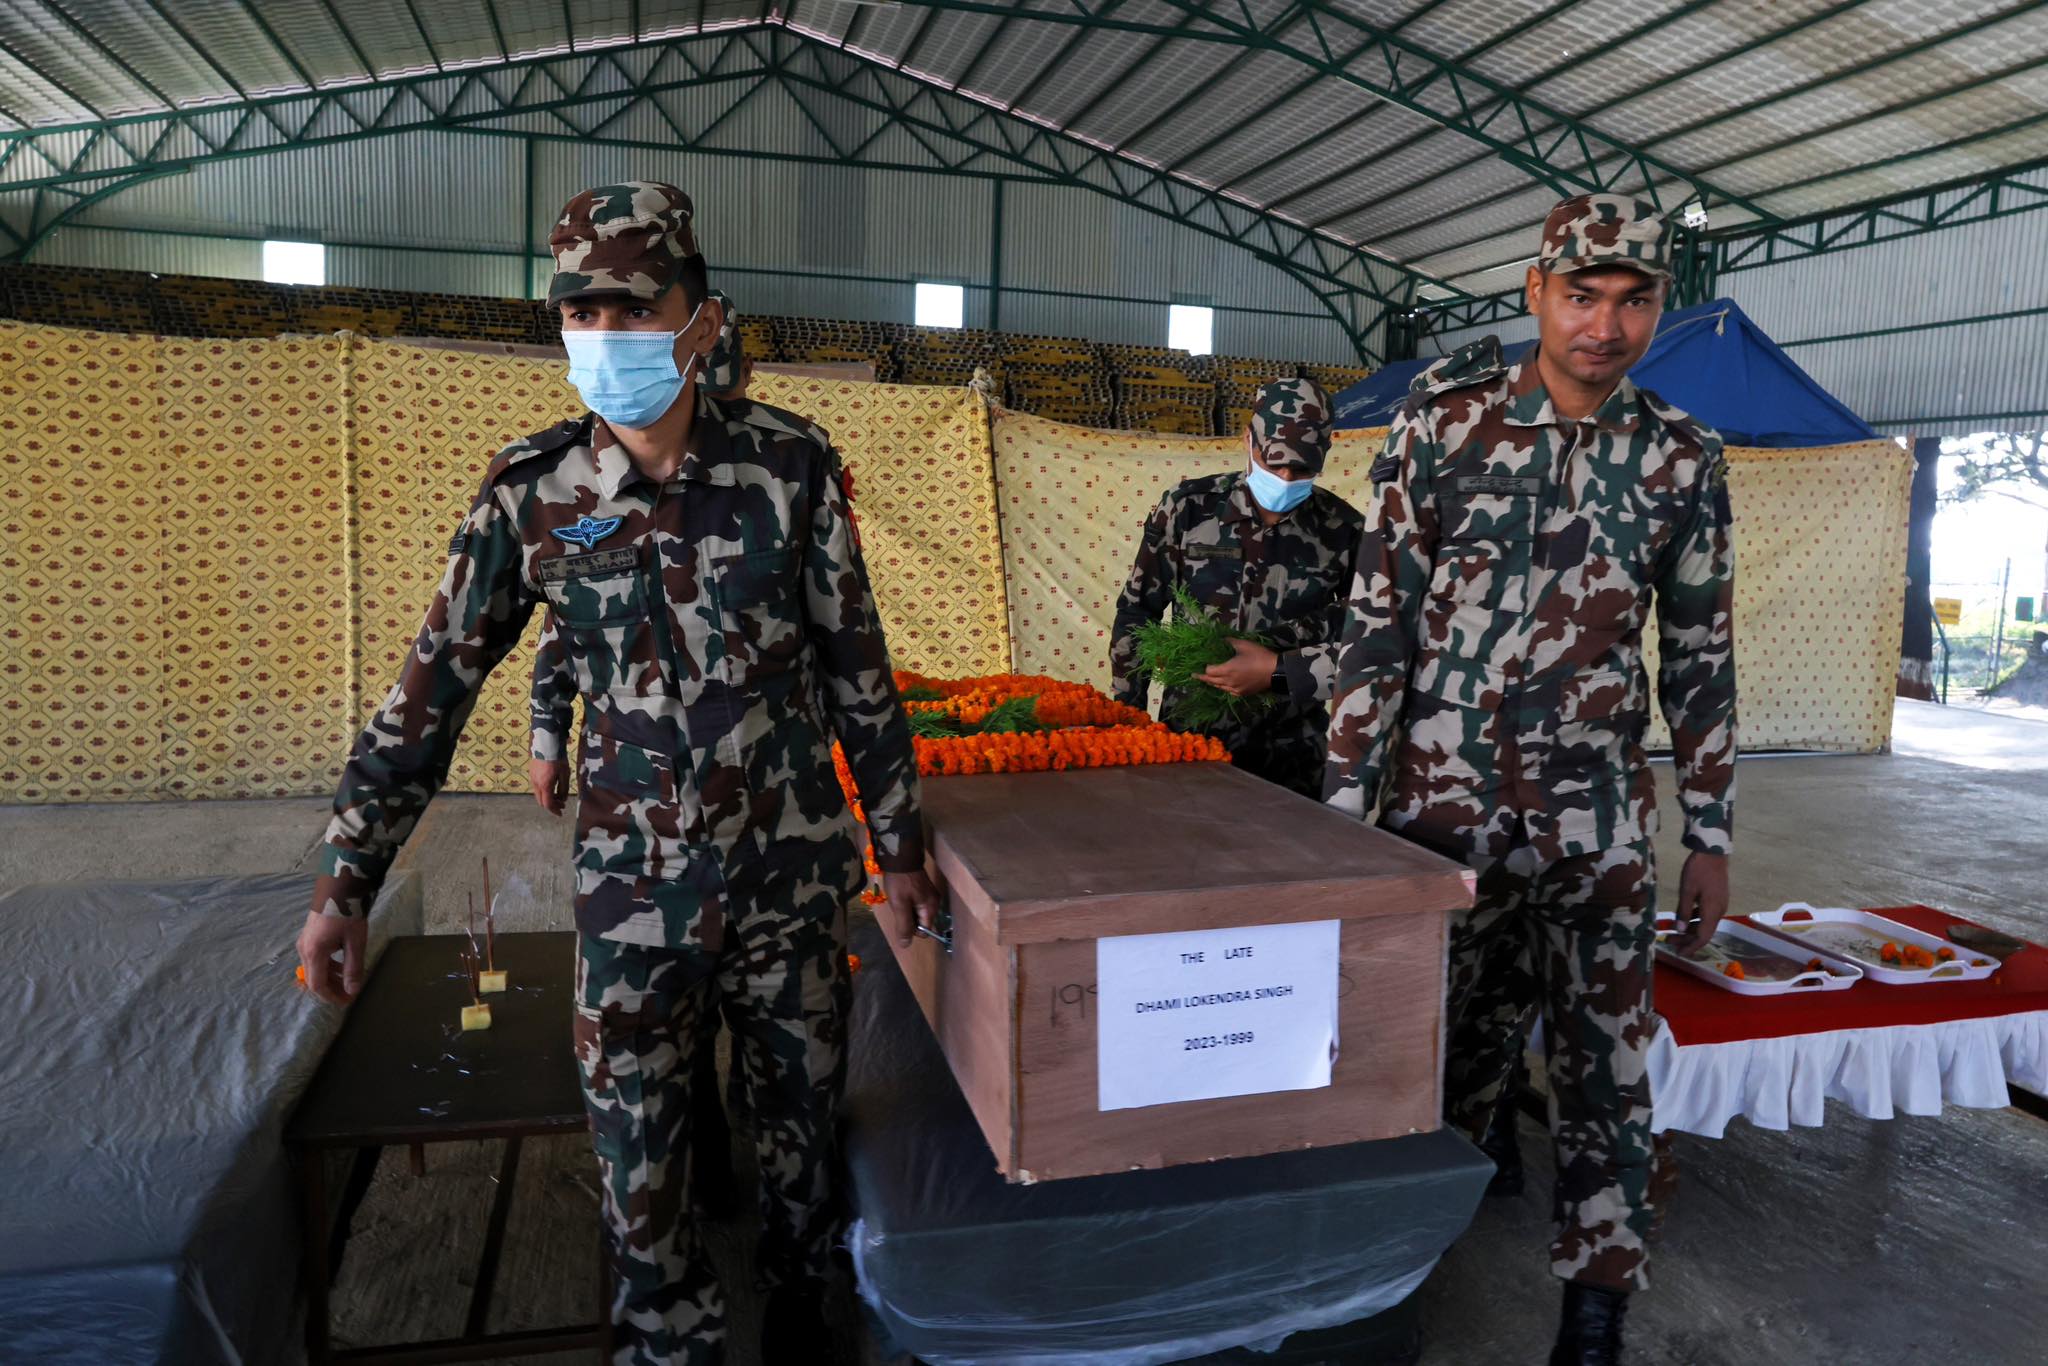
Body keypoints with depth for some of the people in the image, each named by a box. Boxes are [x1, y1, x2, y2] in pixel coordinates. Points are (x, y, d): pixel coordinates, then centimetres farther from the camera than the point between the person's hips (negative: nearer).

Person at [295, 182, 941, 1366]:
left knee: (803, 1110, 15)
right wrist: (345, 884, 2)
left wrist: (899, 844, 3)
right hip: (632, 884, 1)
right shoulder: (528, 491, -4)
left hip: (796, 869, 0)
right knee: (637, 1143, 10)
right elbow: (434, 690, 2)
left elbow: (858, 667, -1)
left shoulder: (792, 463, -7)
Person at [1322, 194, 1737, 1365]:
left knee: (1606, 1059, 7)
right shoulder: (1444, 421, -3)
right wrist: (1348, 796, -6)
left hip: (1600, 818, 2)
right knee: (1446, 1048, 8)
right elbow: (1379, 621, -4)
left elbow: (1702, 659, 9)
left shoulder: (1684, 460, 3)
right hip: (1444, 802, -1)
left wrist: (1711, 835, 8)